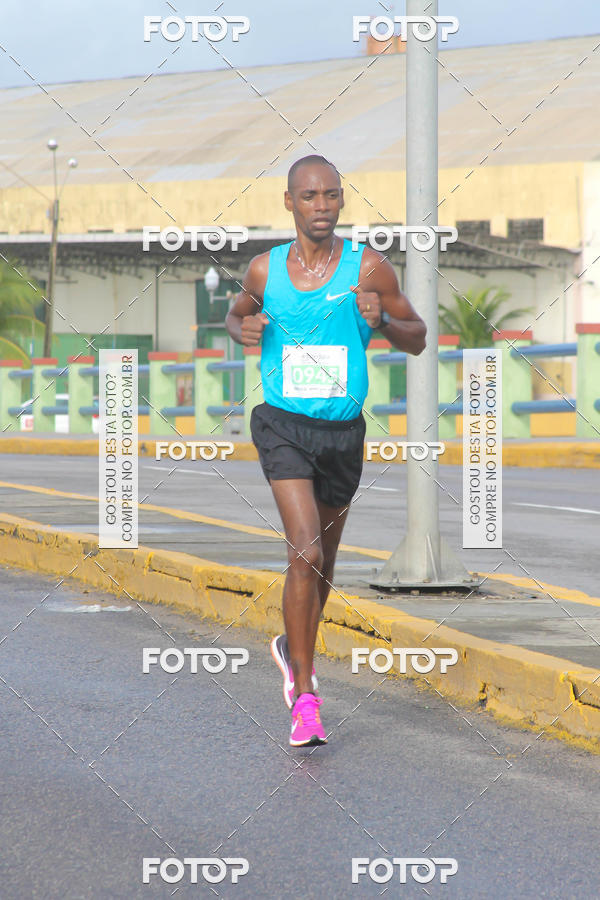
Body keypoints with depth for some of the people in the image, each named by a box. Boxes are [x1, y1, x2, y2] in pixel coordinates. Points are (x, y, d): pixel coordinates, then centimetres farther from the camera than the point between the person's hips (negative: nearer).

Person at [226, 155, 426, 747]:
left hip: (343, 431, 2)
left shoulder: (368, 269, -3)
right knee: (305, 553, -19)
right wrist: (243, 330, -3)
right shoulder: (264, 269, 0)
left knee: (322, 564, 18)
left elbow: (417, 339, 4)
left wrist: (382, 321, -17)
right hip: (283, 425, -2)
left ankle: (292, 649, 48)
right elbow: (237, 313, 21)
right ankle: (305, 698, -15)